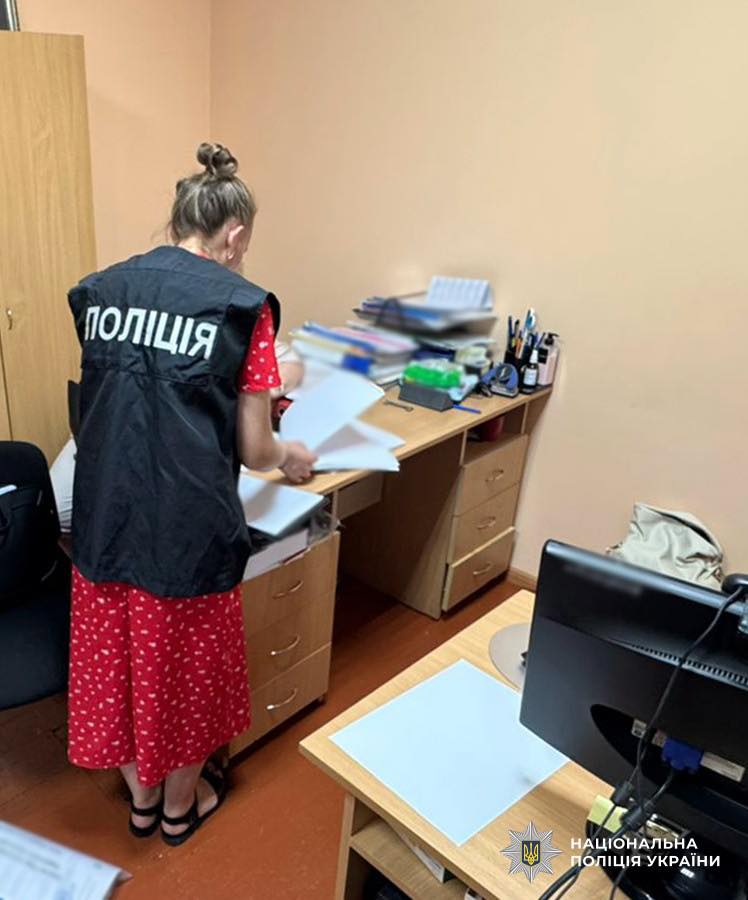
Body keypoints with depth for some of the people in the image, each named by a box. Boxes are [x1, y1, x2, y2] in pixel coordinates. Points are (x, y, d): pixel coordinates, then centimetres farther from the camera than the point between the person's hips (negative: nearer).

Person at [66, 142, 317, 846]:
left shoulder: (100, 289, 5)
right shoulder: (242, 306, -9)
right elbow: (253, 450, -7)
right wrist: (291, 458, 15)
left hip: (103, 515, 5)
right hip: (186, 523, -4)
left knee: (118, 655, 22)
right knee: (184, 663, 18)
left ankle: (141, 797, 46)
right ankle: (181, 805, 42)